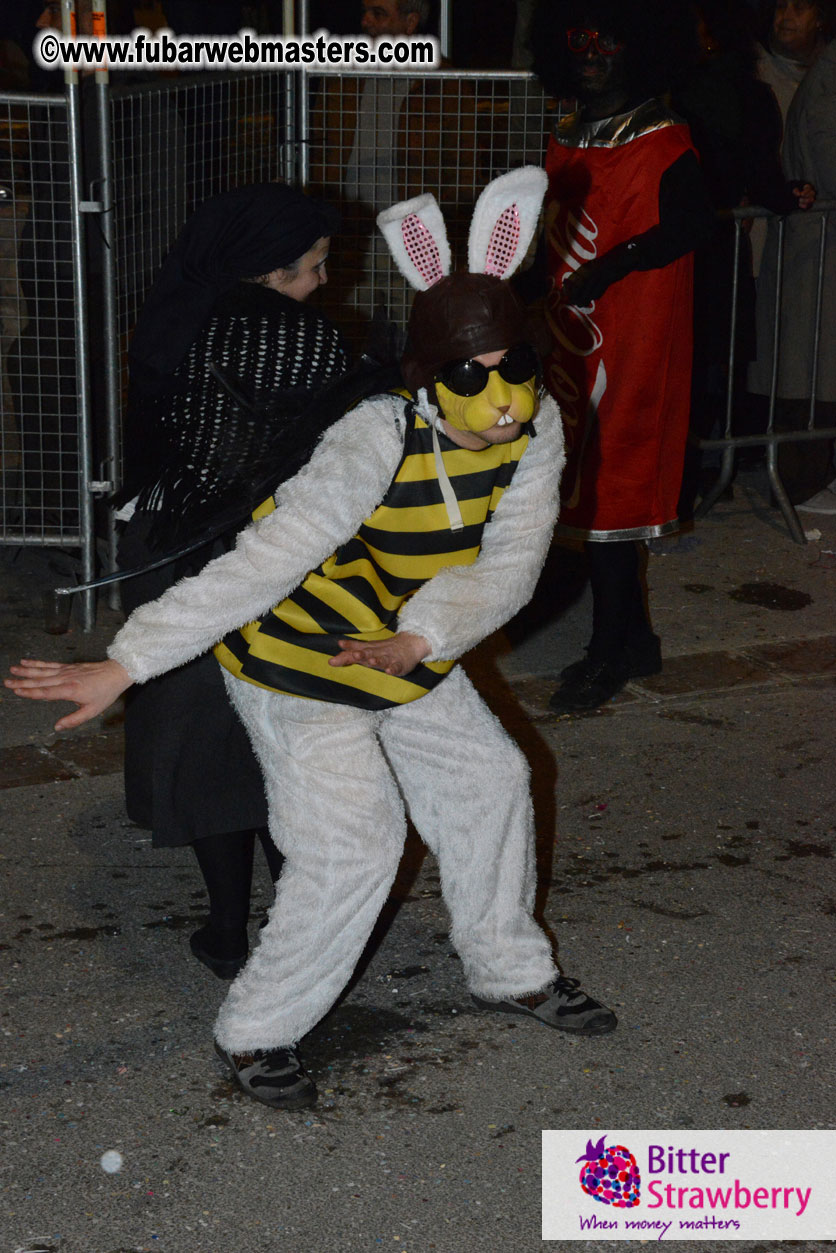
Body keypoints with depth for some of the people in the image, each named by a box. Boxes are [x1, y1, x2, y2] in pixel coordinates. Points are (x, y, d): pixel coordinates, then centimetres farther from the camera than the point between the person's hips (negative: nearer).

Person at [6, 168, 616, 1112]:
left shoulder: (536, 432, -15)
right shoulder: (378, 443, -35)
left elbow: (509, 566, -20)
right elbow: (261, 566, -40)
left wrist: (419, 640, -38)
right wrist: (123, 665, -46)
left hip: (407, 655, 8)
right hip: (299, 657, -7)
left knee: (489, 784, 16)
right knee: (351, 845, -12)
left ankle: (510, 971, 40)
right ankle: (258, 1032, 8)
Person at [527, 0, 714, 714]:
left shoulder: (663, 143, -10)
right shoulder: (566, 144, 14)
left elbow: (692, 222, -24)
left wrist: (611, 266, -33)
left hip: (630, 345, -8)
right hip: (572, 341, 8)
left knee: (603, 491, -6)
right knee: (585, 486, 12)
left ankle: (609, 654, 5)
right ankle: (635, 639, 25)